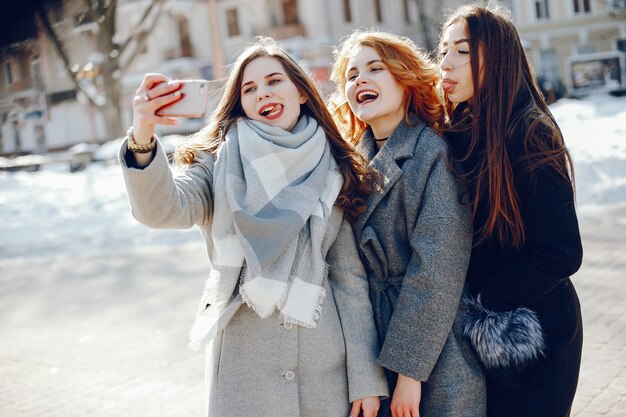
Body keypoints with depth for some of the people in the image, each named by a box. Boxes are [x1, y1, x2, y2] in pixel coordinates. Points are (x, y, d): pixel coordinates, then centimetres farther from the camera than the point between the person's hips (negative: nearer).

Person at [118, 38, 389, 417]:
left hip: (326, 364, 2)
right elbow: (163, 208, -19)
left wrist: (366, 377, 1)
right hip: (244, 363, -2)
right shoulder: (223, 159, 0)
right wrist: (142, 140, -37)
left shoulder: (333, 172, 4)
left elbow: (351, 279, 4)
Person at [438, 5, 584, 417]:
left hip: (534, 332, -6)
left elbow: (562, 255, -20)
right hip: (480, 331, 6)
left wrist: (483, 303, -15)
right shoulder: (459, 133, 2)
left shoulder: (528, 134, -18)